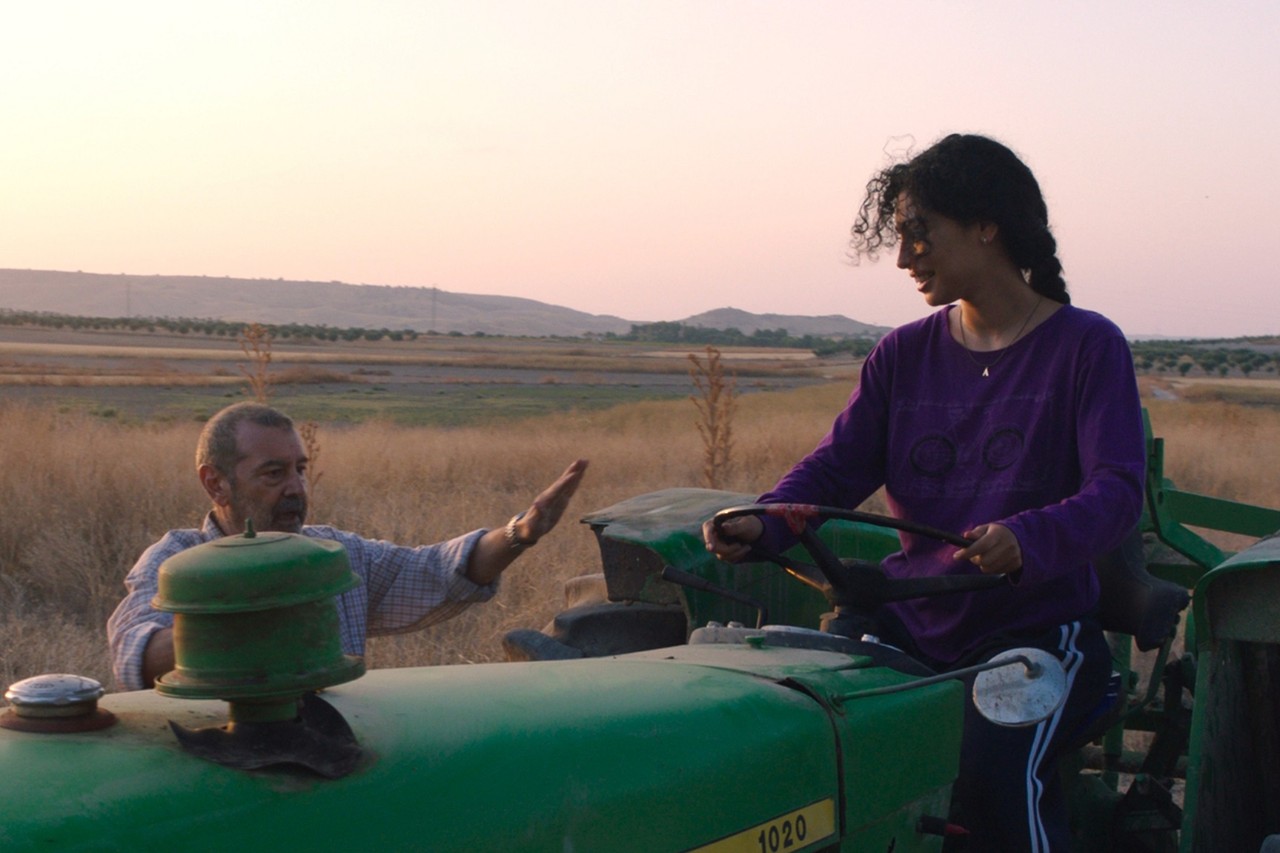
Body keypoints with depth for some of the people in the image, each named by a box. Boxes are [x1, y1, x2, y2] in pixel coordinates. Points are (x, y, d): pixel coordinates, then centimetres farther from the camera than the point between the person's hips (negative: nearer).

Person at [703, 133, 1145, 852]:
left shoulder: (1088, 347, -4)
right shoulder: (904, 355, 10)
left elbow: (1118, 491, -15)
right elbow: (838, 467, 1)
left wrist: (1027, 542, -36)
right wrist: (764, 526, -20)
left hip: (1037, 628, -4)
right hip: (913, 627, 4)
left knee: (996, 767, -31)